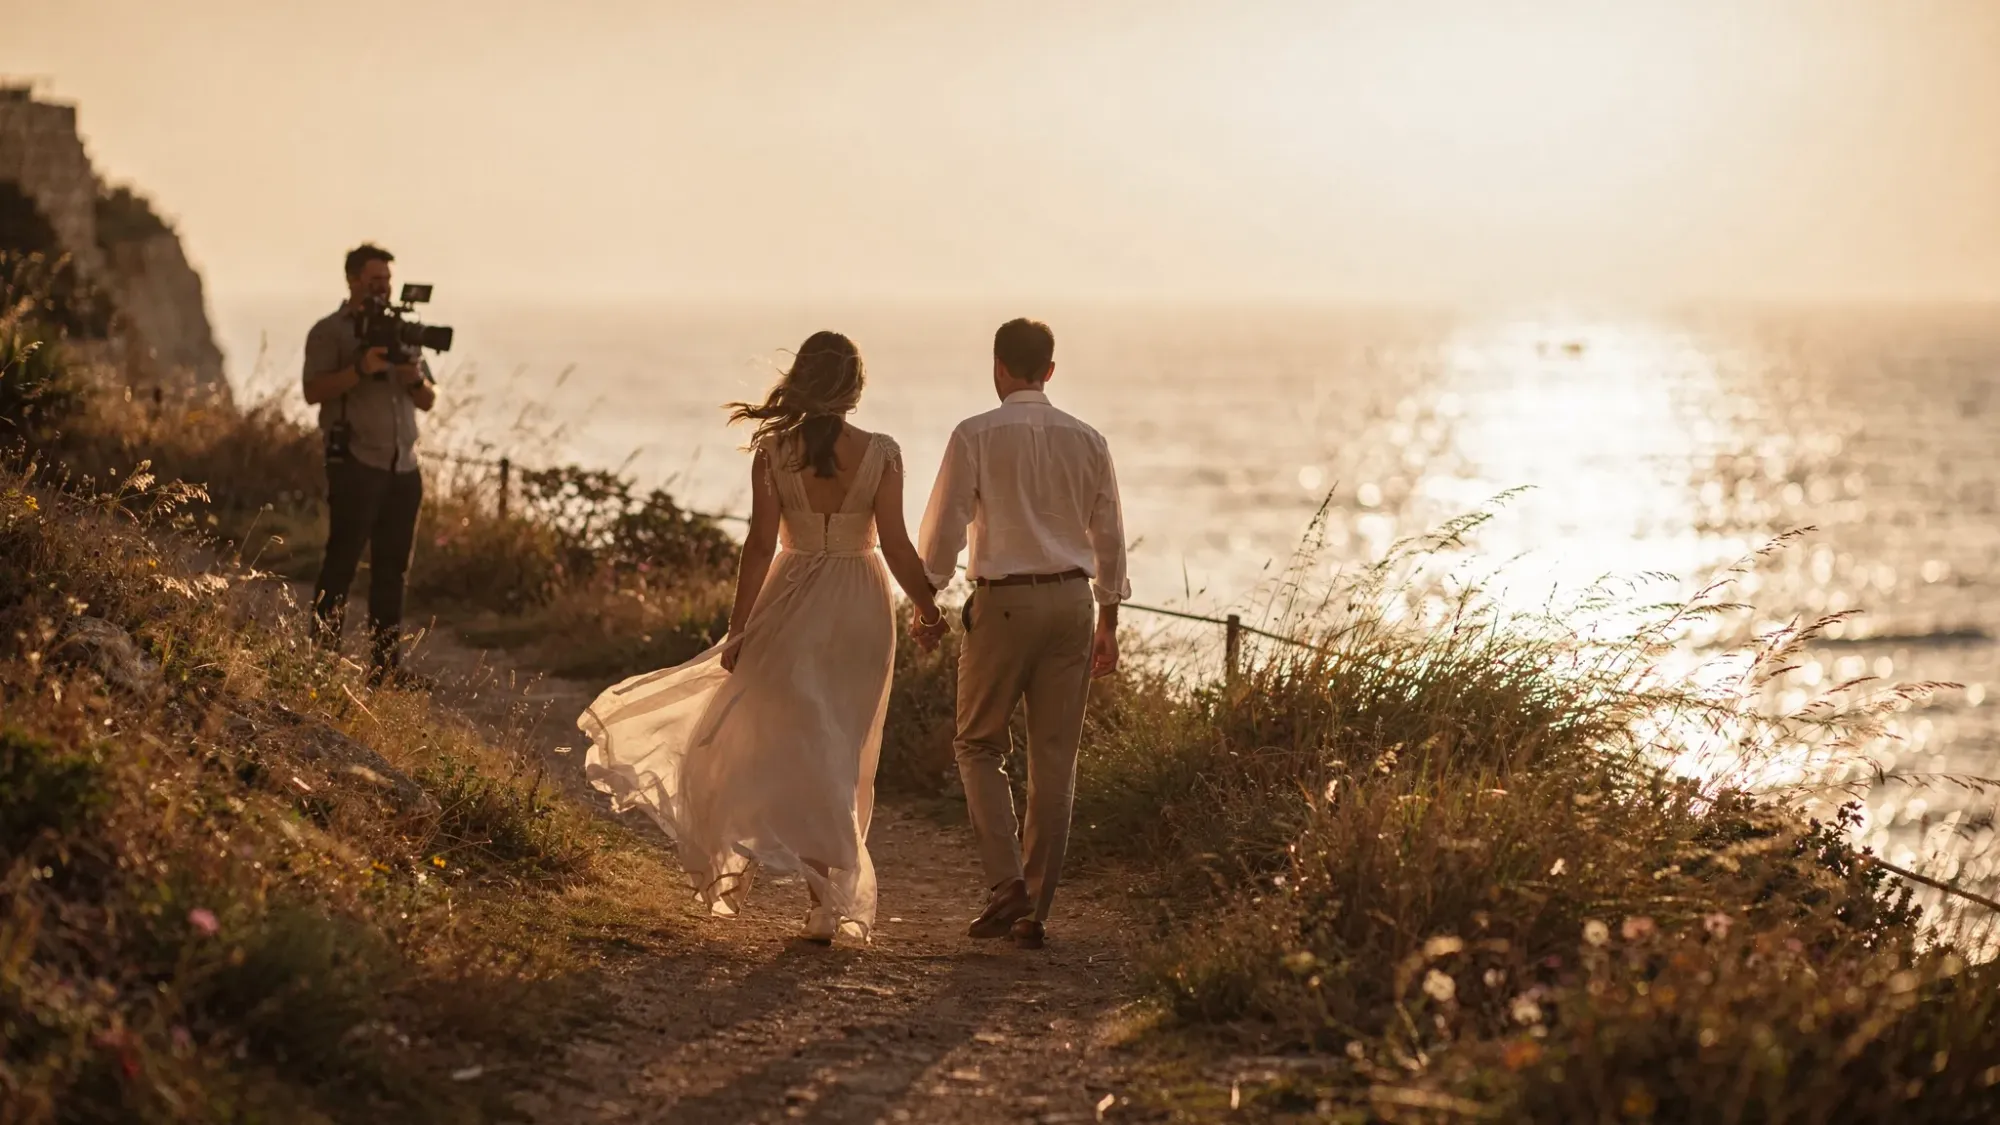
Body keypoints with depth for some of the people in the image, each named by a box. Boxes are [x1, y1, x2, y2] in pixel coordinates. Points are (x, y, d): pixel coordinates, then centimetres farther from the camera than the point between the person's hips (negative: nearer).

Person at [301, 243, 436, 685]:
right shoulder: (329, 332, 2)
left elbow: (429, 401, 17)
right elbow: (313, 391, -11)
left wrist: (417, 379, -5)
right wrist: (361, 370, -22)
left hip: (404, 467, 6)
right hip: (356, 465, -6)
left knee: (391, 568, 6)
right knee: (341, 562, -6)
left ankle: (385, 665, 9)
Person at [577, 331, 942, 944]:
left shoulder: (773, 452, -7)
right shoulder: (881, 454, -7)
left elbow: (760, 544, -8)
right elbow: (896, 546, -7)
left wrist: (738, 628, -2)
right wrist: (928, 607, 8)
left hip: (793, 606, -1)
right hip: (862, 613, 1)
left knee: (792, 747, 10)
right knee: (841, 755, 11)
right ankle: (831, 898, 15)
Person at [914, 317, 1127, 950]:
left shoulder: (975, 436, -6)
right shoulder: (1086, 441, 6)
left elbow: (945, 525, -5)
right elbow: (1109, 535, 10)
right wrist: (1108, 620, 19)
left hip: (1003, 601, -4)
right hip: (1072, 600, 4)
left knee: (978, 744, 10)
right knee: (1055, 760, 7)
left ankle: (1006, 882, -7)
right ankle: (1035, 912, 10)